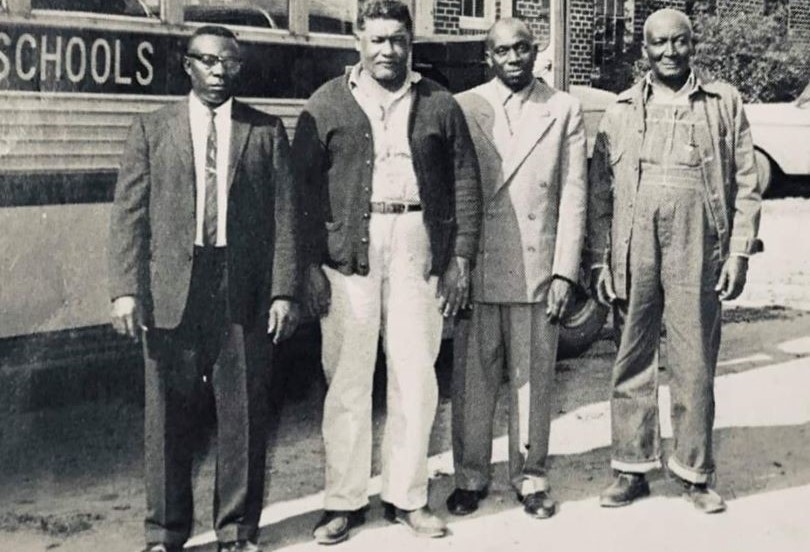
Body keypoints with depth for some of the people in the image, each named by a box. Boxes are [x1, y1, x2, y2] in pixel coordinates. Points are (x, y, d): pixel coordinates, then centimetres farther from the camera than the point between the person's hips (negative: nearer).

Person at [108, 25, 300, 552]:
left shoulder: (267, 132, 8)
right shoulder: (151, 130, 8)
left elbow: (285, 215, 4)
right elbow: (129, 215, 4)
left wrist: (284, 291, -4)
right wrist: (126, 288, -6)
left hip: (245, 292, 0)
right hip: (172, 291, 0)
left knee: (244, 415, 5)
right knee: (169, 416, 5)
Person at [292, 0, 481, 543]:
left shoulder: (439, 104, 10)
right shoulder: (327, 105, 7)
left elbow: (465, 182, 9)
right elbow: (303, 186, 3)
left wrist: (461, 258, 2)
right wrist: (310, 263, -5)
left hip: (418, 247, 1)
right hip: (347, 249, -1)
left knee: (416, 376, 4)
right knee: (347, 379, 2)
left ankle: (408, 496, 16)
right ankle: (344, 500, 12)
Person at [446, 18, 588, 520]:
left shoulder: (564, 110, 6)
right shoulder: (464, 108, 4)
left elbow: (574, 194, 2)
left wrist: (565, 272, -4)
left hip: (538, 269, 0)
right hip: (476, 269, 0)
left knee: (534, 379, 6)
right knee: (473, 379, 5)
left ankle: (530, 477, 19)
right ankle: (471, 476, 18)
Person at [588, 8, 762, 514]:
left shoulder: (724, 103, 8)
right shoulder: (621, 112, 11)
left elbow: (745, 184, 6)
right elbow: (601, 192, 9)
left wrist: (740, 251, -2)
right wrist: (600, 260, 3)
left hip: (697, 254, -1)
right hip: (633, 254, 1)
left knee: (695, 367, 3)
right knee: (633, 364, 7)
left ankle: (695, 473, 16)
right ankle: (633, 469, 17)